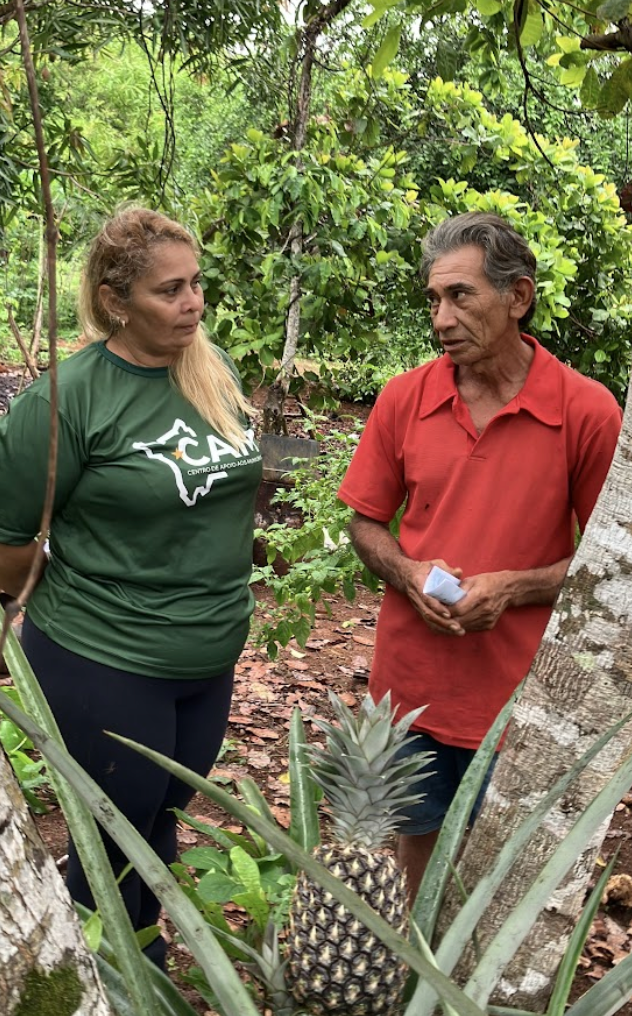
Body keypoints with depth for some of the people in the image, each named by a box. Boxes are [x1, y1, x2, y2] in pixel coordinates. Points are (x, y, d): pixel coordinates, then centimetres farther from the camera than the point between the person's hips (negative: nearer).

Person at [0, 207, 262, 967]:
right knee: (113, 843, 13)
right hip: (103, 668, -6)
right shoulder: (66, 397, -21)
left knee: (162, 824, 23)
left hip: (211, 661, 6)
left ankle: (147, 969, 47)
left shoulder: (216, 371, 0)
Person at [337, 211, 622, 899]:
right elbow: (366, 522, 7)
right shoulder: (404, 398, -3)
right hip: (411, 681, 3)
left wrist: (513, 588, -19)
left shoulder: (588, 411, -12)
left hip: (521, 693, -2)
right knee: (418, 842, 21)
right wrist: (409, 574, -13)